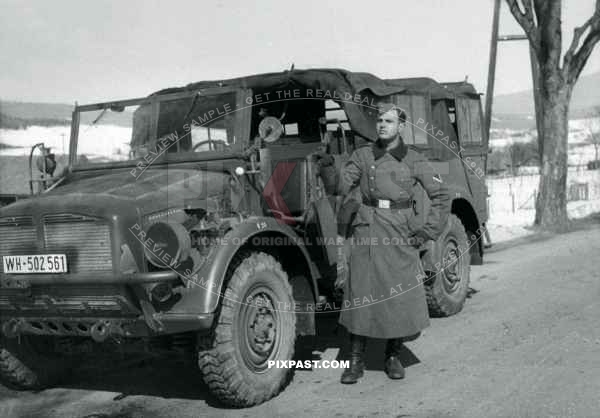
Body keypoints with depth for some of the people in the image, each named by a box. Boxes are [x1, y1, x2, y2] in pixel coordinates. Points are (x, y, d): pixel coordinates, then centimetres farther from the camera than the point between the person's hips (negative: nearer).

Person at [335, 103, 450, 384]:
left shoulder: (413, 160, 3)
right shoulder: (362, 156, 4)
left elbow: (441, 196, 7)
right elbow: (341, 188, 6)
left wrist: (427, 232, 0)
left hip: (400, 235, 0)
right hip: (366, 233, 0)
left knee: (401, 297, 2)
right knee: (360, 295, 0)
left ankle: (393, 357, 19)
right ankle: (356, 361, 9)